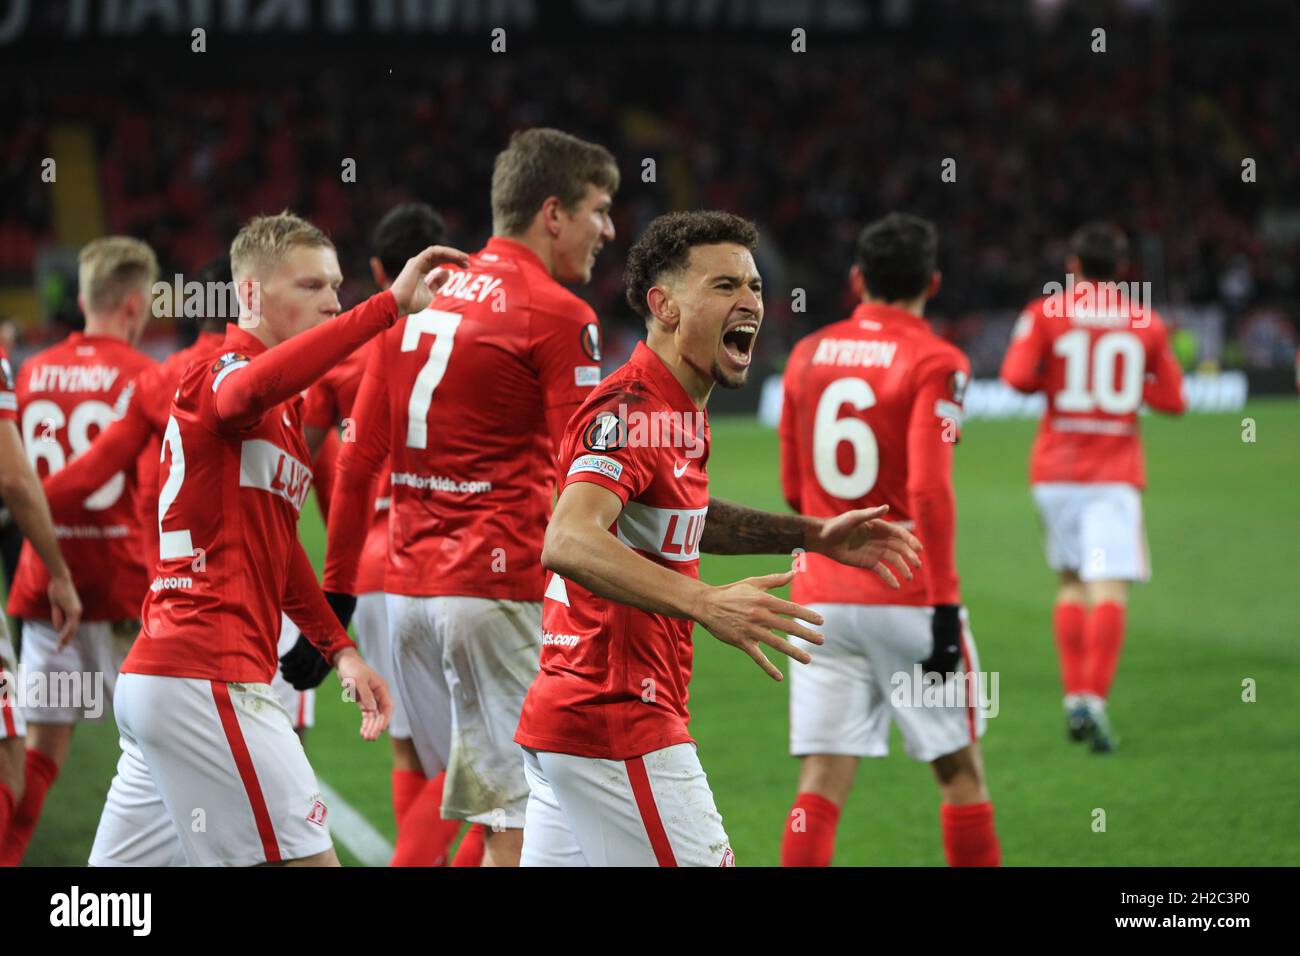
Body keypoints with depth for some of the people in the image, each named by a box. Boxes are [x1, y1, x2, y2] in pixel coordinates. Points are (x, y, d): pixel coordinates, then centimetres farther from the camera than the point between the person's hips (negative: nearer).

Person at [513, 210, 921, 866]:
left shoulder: (679, 414, 14)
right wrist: (705, 604, -44)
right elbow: (568, 542, -34)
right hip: (621, 727, -10)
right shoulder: (632, 413, -18)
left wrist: (812, 535, 26)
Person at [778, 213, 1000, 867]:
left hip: (821, 598, 4)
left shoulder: (807, 356, 9)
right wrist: (945, 607, -15)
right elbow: (928, 492, -16)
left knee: (821, 786, 0)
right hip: (909, 599, -4)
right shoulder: (934, 363, -7)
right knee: (960, 773, 10)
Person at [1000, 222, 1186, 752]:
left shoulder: (1046, 313, 0)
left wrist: (1055, 383, 7)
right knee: (1109, 589, -8)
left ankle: (1074, 697, 9)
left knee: (1071, 583, 15)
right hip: (1116, 472, -1)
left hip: (1055, 470, 1)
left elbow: (1017, 376, -12)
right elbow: (1173, 399, 10)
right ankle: (1095, 697, -24)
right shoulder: (1147, 323, 6)